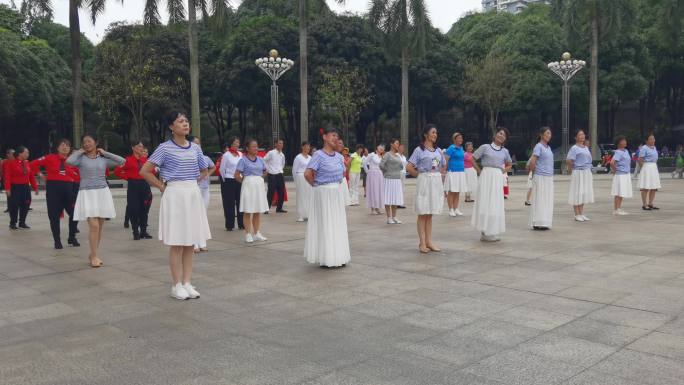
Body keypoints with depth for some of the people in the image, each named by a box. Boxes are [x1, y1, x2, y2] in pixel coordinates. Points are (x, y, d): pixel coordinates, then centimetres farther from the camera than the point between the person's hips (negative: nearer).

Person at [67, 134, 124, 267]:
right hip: (87, 194, -3)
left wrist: (105, 153, 5)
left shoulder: (103, 159, 8)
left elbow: (122, 161, 2)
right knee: (94, 226, -13)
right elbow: (69, 161, -19)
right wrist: (80, 151, -3)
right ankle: (94, 256, -1)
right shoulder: (81, 158, 2)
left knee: (100, 226, 6)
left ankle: (93, 254, 19)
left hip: (103, 193, 3)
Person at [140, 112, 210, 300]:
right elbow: (144, 171, -7)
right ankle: (177, 285, 8)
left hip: (193, 194, 5)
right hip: (174, 195, -5)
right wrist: (162, 187, -5)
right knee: (176, 243, -2)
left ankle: (187, 283, 15)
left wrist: (191, 181, 9)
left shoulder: (195, 148, 8)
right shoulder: (165, 148, -6)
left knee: (190, 242, 7)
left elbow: (204, 171, 22)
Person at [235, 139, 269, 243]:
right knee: (248, 211, 0)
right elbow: (237, 175, -10)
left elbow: (265, 171, 22)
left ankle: (256, 233, 18)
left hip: (259, 185, 5)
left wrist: (259, 177, 10)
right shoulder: (243, 160, -7)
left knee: (258, 211, 9)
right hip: (248, 186, -5)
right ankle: (248, 234, 6)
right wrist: (244, 181, -2)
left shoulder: (260, 159, 8)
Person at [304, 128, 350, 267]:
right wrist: (317, 185, -5)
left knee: (337, 224, 12)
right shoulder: (319, 155, -11)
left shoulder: (339, 156, 8)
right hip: (323, 193, -7)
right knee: (325, 224, -1)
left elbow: (343, 173, 23)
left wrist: (336, 183, 10)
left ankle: (338, 257, 23)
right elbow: (307, 174, -19)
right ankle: (326, 258, 9)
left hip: (336, 193, 7)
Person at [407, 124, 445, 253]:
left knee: (430, 214, 10)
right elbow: (409, 167, -10)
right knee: (423, 214, -1)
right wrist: (419, 175, -3)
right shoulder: (419, 150, -5)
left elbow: (444, 165, 24)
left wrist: (441, 174, 9)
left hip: (436, 182, 5)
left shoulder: (438, 150, 11)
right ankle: (422, 243, 4)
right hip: (424, 182, -5)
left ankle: (429, 242, 14)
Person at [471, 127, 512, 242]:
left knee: (496, 204, 6)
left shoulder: (505, 151, 10)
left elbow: (509, 164, 26)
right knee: (485, 203, -3)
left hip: (498, 178, 4)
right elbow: (473, 158, 2)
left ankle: (493, 232, 16)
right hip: (486, 176, -4)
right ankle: (486, 233, 3)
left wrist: (504, 170, 9)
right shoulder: (485, 147, -1)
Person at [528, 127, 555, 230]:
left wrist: (550, 173, 14)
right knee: (539, 200, -4)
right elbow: (532, 161, -19)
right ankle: (538, 223, 0)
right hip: (540, 178, -8)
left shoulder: (548, 147, 14)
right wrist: (535, 171, -6)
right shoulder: (539, 146, -11)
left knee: (547, 201, 9)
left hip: (549, 178, 8)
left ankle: (544, 223, 16)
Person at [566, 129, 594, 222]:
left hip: (587, 172, 7)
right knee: (577, 193, -3)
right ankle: (577, 215, 3)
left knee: (584, 193, 11)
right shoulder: (574, 148, -10)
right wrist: (571, 169, -10)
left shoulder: (586, 148, 14)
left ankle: (582, 214, 18)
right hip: (578, 172, -7)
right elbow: (568, 160, -20)